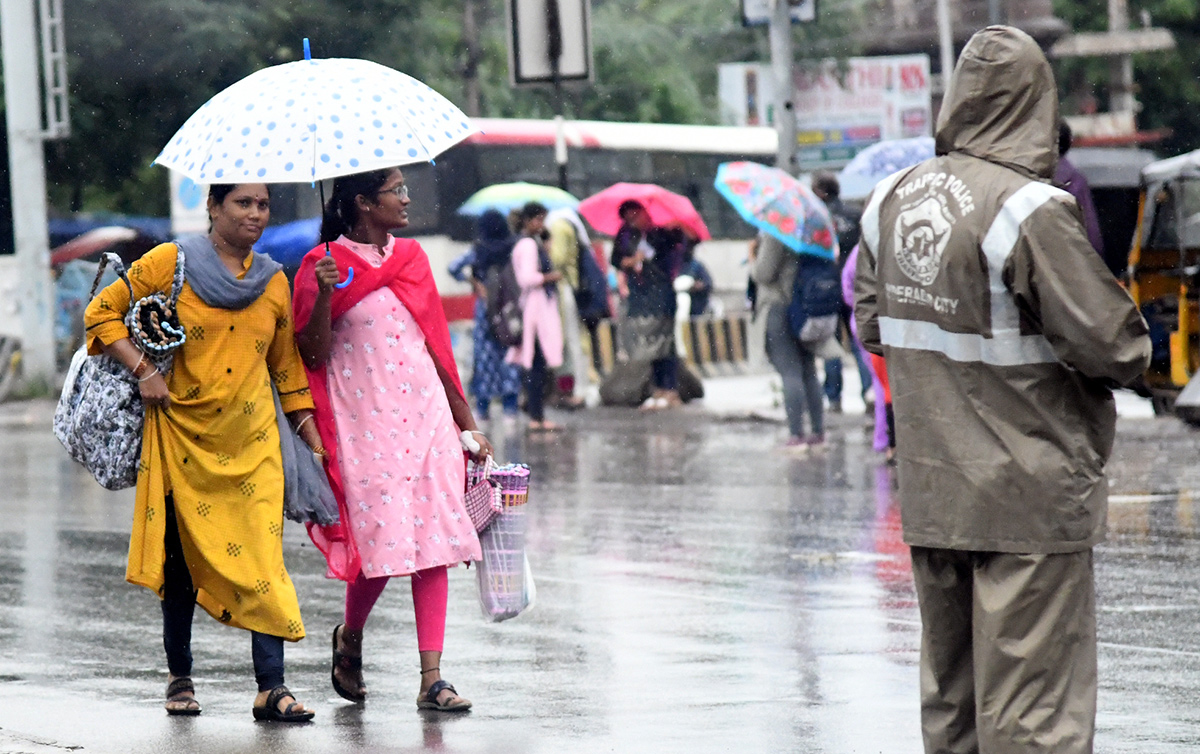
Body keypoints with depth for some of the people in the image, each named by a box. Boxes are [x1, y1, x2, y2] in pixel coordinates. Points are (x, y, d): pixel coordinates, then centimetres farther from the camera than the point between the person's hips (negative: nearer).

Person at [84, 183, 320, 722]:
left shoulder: (275, 283, 10)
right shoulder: (170, 263, -2)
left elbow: (287, 369, 18)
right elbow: (102, 313, 2)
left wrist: (315, 444, 13)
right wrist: (143, 370, -11)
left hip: (250, 444, 2)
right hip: (181, 432, -2)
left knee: (262, 554, -10)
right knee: (181, 557, 4)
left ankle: (271, 688, -12)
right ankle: (180, 678, 19)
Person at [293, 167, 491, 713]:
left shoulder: (411, 257, 12)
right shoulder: (324, 264, -3)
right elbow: (313, 356, -7)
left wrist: (467, 422, 18)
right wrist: (323, 296, -23)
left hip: (426, 412, 5)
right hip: (364, 419, -5)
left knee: (434, 541, -3)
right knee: (383, 541, -9)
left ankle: (431, 678, -2)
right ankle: (350, 637, 23)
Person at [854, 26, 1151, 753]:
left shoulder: (892, 200, 4)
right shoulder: (1031, 210, -19)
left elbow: (872, 323, 17)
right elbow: (1113, 345, -17)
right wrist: (1133, 345, 4)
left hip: (930, 495, 7)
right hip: (1029, 499, -7)